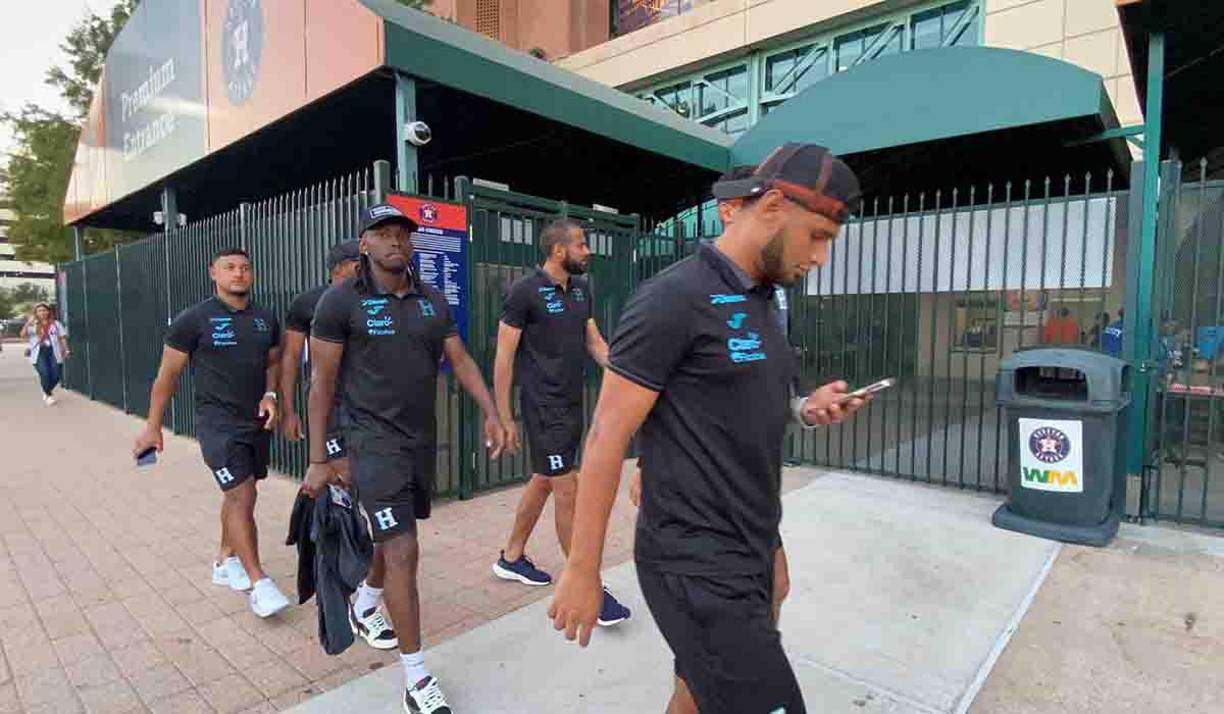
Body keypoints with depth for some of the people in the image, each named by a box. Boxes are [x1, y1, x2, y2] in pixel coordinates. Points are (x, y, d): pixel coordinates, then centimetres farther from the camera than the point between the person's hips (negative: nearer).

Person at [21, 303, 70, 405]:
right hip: (39, 352, -1)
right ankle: (48, 395, 5)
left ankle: (47, 391, 27)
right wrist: (28, 322, -16)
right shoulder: (33, 325, 9)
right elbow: (23, 334, -6)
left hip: (54, 351, 1)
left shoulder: (56, 323, 10)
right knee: (45, 374, -16)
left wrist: (66, 350, -1)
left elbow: (62, 338, 9)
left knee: (56, 375, -3)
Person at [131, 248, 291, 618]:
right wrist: (153, 426, 1)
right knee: (242, 496, -13)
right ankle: (258, 582, -6)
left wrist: (270, 395, -1)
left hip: (257, 421, 5)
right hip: (217, 422, -5)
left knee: (237, 494, 16)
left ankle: (226, 560, 36)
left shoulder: (266, 319, 6)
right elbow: (168, 374, -2)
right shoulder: (193, 319, -7)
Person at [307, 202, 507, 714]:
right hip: (376, 440, -5)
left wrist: (491, 412, -5)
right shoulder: (341, 301, -9)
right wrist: (318, 459, -7)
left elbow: (461, 361, 6)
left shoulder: (433, 301, 5)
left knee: (393, 537, 22)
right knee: (402, 550, -9)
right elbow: (322, 382, -7)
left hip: (422, 438, 6)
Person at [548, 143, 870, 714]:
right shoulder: (673, 298, -17)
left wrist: (804, 410, 0)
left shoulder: (759, 301, 10)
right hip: (697, 565, -8)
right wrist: (581, 570, -13)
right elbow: (606, 437, -17)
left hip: (748, 555, 9)